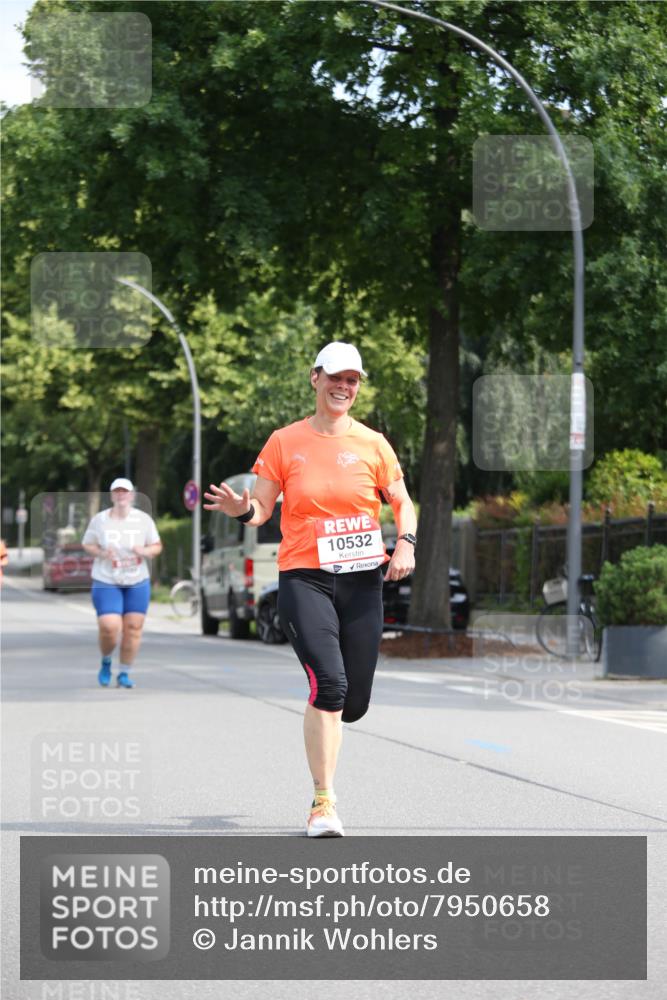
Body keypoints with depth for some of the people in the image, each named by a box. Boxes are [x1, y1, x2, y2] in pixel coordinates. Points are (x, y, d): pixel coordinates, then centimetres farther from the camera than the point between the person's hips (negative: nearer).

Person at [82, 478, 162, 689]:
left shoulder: (144, 519, 1)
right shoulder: (99, 519, -4)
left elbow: (157, 546, 8)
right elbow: (87, 544, 5)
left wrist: (145, 551, -14)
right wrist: (101, 553, -15)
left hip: (137, 583, 2)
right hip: (106, 582, -2)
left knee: (133, 628, -1)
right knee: (109, 628, -12)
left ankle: (124, 674, 13)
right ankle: (106, 662, 19)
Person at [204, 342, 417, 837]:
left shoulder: (372, 444, 6)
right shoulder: (285, 442, 3)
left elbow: (403, 503, 13)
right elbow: (261, 508, 4)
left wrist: (405, 543, -5)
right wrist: (241, 509, -18)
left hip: (362, 579, 3)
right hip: (304, 578, -2)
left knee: (354, 704, 2)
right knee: (329, 684, -21)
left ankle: (322, 717, 40)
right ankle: (324, 803, -14)